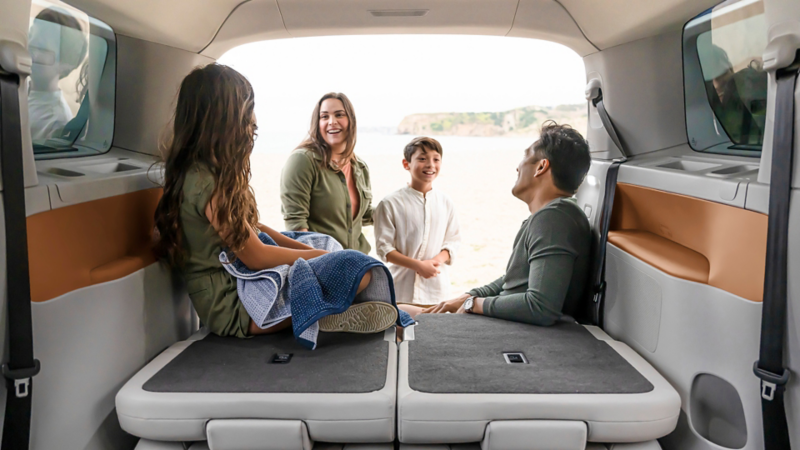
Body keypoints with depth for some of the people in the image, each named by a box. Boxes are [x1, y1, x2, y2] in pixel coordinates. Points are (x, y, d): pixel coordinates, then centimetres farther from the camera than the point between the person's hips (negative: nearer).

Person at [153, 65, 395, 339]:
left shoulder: (203, 170, 7)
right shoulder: (207, 183, -23)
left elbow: (252, 228, 11)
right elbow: (256, 257, -19)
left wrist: (304, 248, 4)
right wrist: (316, 255, -6)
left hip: (237, 283, 10)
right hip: (231, 306, -10)